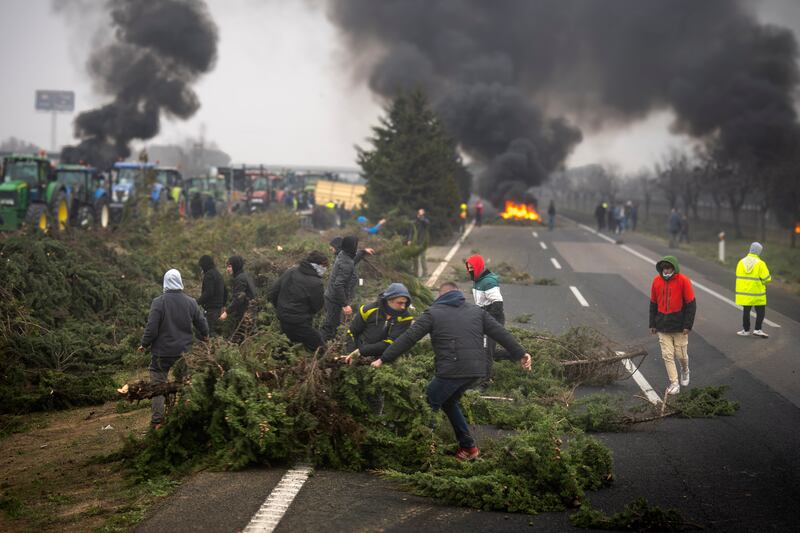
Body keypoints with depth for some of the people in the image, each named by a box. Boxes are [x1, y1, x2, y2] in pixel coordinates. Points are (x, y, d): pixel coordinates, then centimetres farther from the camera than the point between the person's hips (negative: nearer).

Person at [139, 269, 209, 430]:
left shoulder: (159, 302, -15)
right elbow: (202, 324, 8)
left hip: (162, 352, -4)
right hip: (184, 351, 4)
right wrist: (205, 336, 29)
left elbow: (151, 328, -15)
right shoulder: (190, 302, -2)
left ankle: (157, 421, 0)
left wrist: (144, 344, 1)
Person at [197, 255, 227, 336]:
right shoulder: (218, 274, 18)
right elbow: (225, 291, 24)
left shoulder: (209, 275, -13)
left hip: (211, 307, -10)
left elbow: (208, 293, -22)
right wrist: (223, 304, 30)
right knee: (216, 328, 15)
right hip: (218, 306, 10)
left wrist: (198, 302, -19)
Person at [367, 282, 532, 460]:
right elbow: (500, 333, 16)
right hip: (476, 371, 6)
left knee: (428, 406, 7)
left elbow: (408, 338, -1)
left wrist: (383, 359, 2)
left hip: (450, 371, -6)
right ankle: (468, 447, 23)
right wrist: (521, 354, 23)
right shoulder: (476, 311, 18)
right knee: (449, 402, 25)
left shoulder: (433, 313, 5)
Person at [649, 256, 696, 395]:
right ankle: (674, 383, 6)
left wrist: (688, 325, -11)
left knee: (681, 354, 6)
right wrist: (652, 324, 9)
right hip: (662, 326, 3)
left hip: (679, 325, -3)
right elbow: (653, 304, 11)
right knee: (667, 355, -1)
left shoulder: (683, 281, -10)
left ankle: (685, 371, 38)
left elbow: (691, 304, -7)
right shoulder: (656, 281, 1)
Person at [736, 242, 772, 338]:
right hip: (756, 293, -4)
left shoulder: (741, 262, 1)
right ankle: (757, 330, -1)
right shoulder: (760, 263, -13)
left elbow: (739, 276, 6)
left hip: (743, 291, 4)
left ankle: (746, 330, 18)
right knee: (761, 311, 6)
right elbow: (767, 279, -13)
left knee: (746, 310, 14)